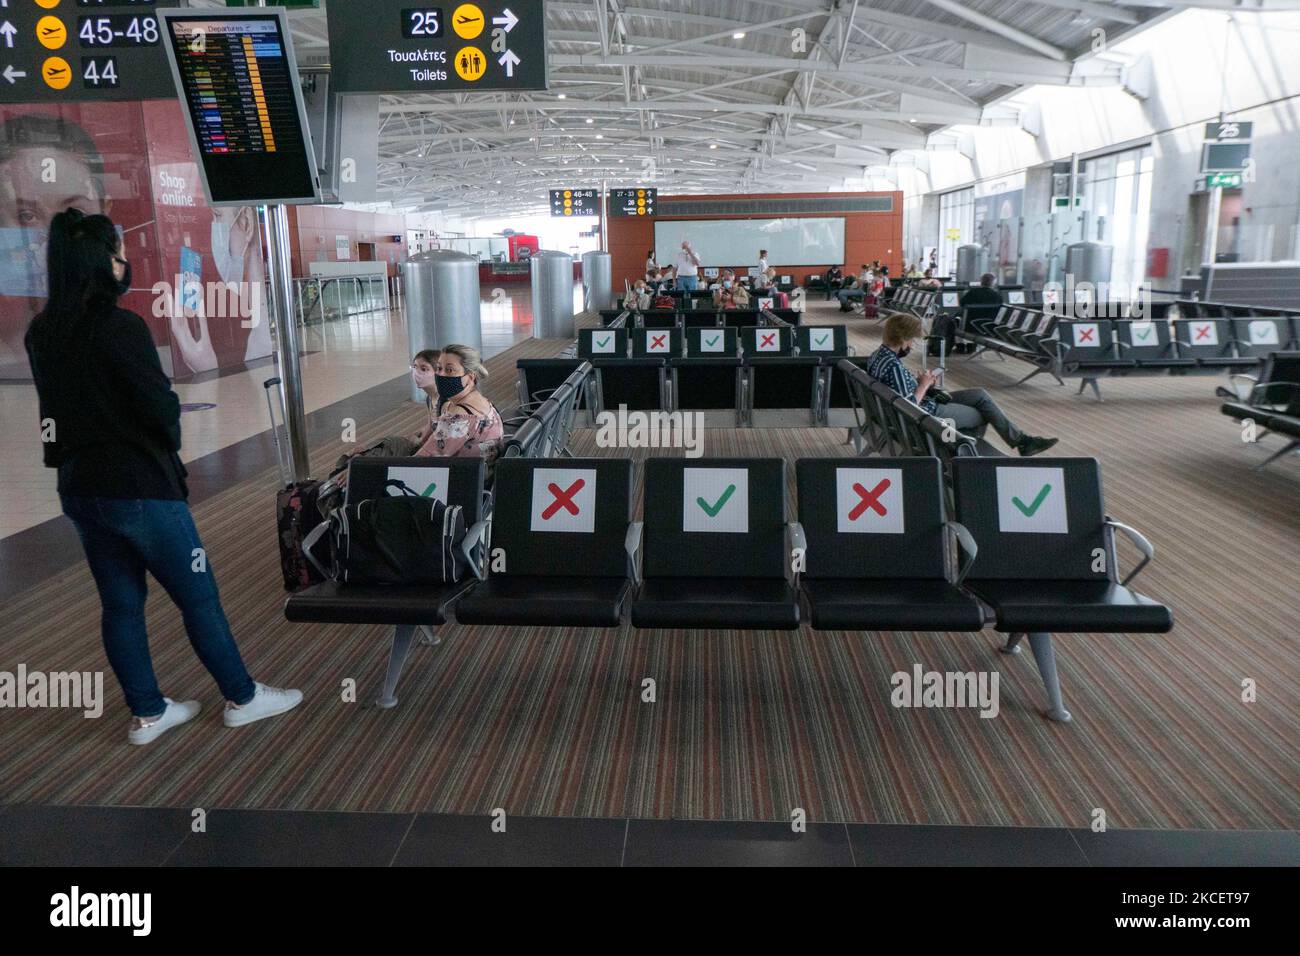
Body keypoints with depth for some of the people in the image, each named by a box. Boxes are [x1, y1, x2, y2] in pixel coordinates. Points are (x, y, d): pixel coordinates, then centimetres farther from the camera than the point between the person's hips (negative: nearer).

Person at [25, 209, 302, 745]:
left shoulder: (40, 334, 5)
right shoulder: (120, 328, -19)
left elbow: (58, 404, 12)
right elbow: (161, 407, -17)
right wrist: (167, 446, 3)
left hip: (79, 487, 8)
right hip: (139, 486, -7)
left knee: (120, 603, 14)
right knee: (198, 596, 5)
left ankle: (147, 713, 25)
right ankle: (242, 698, 18)